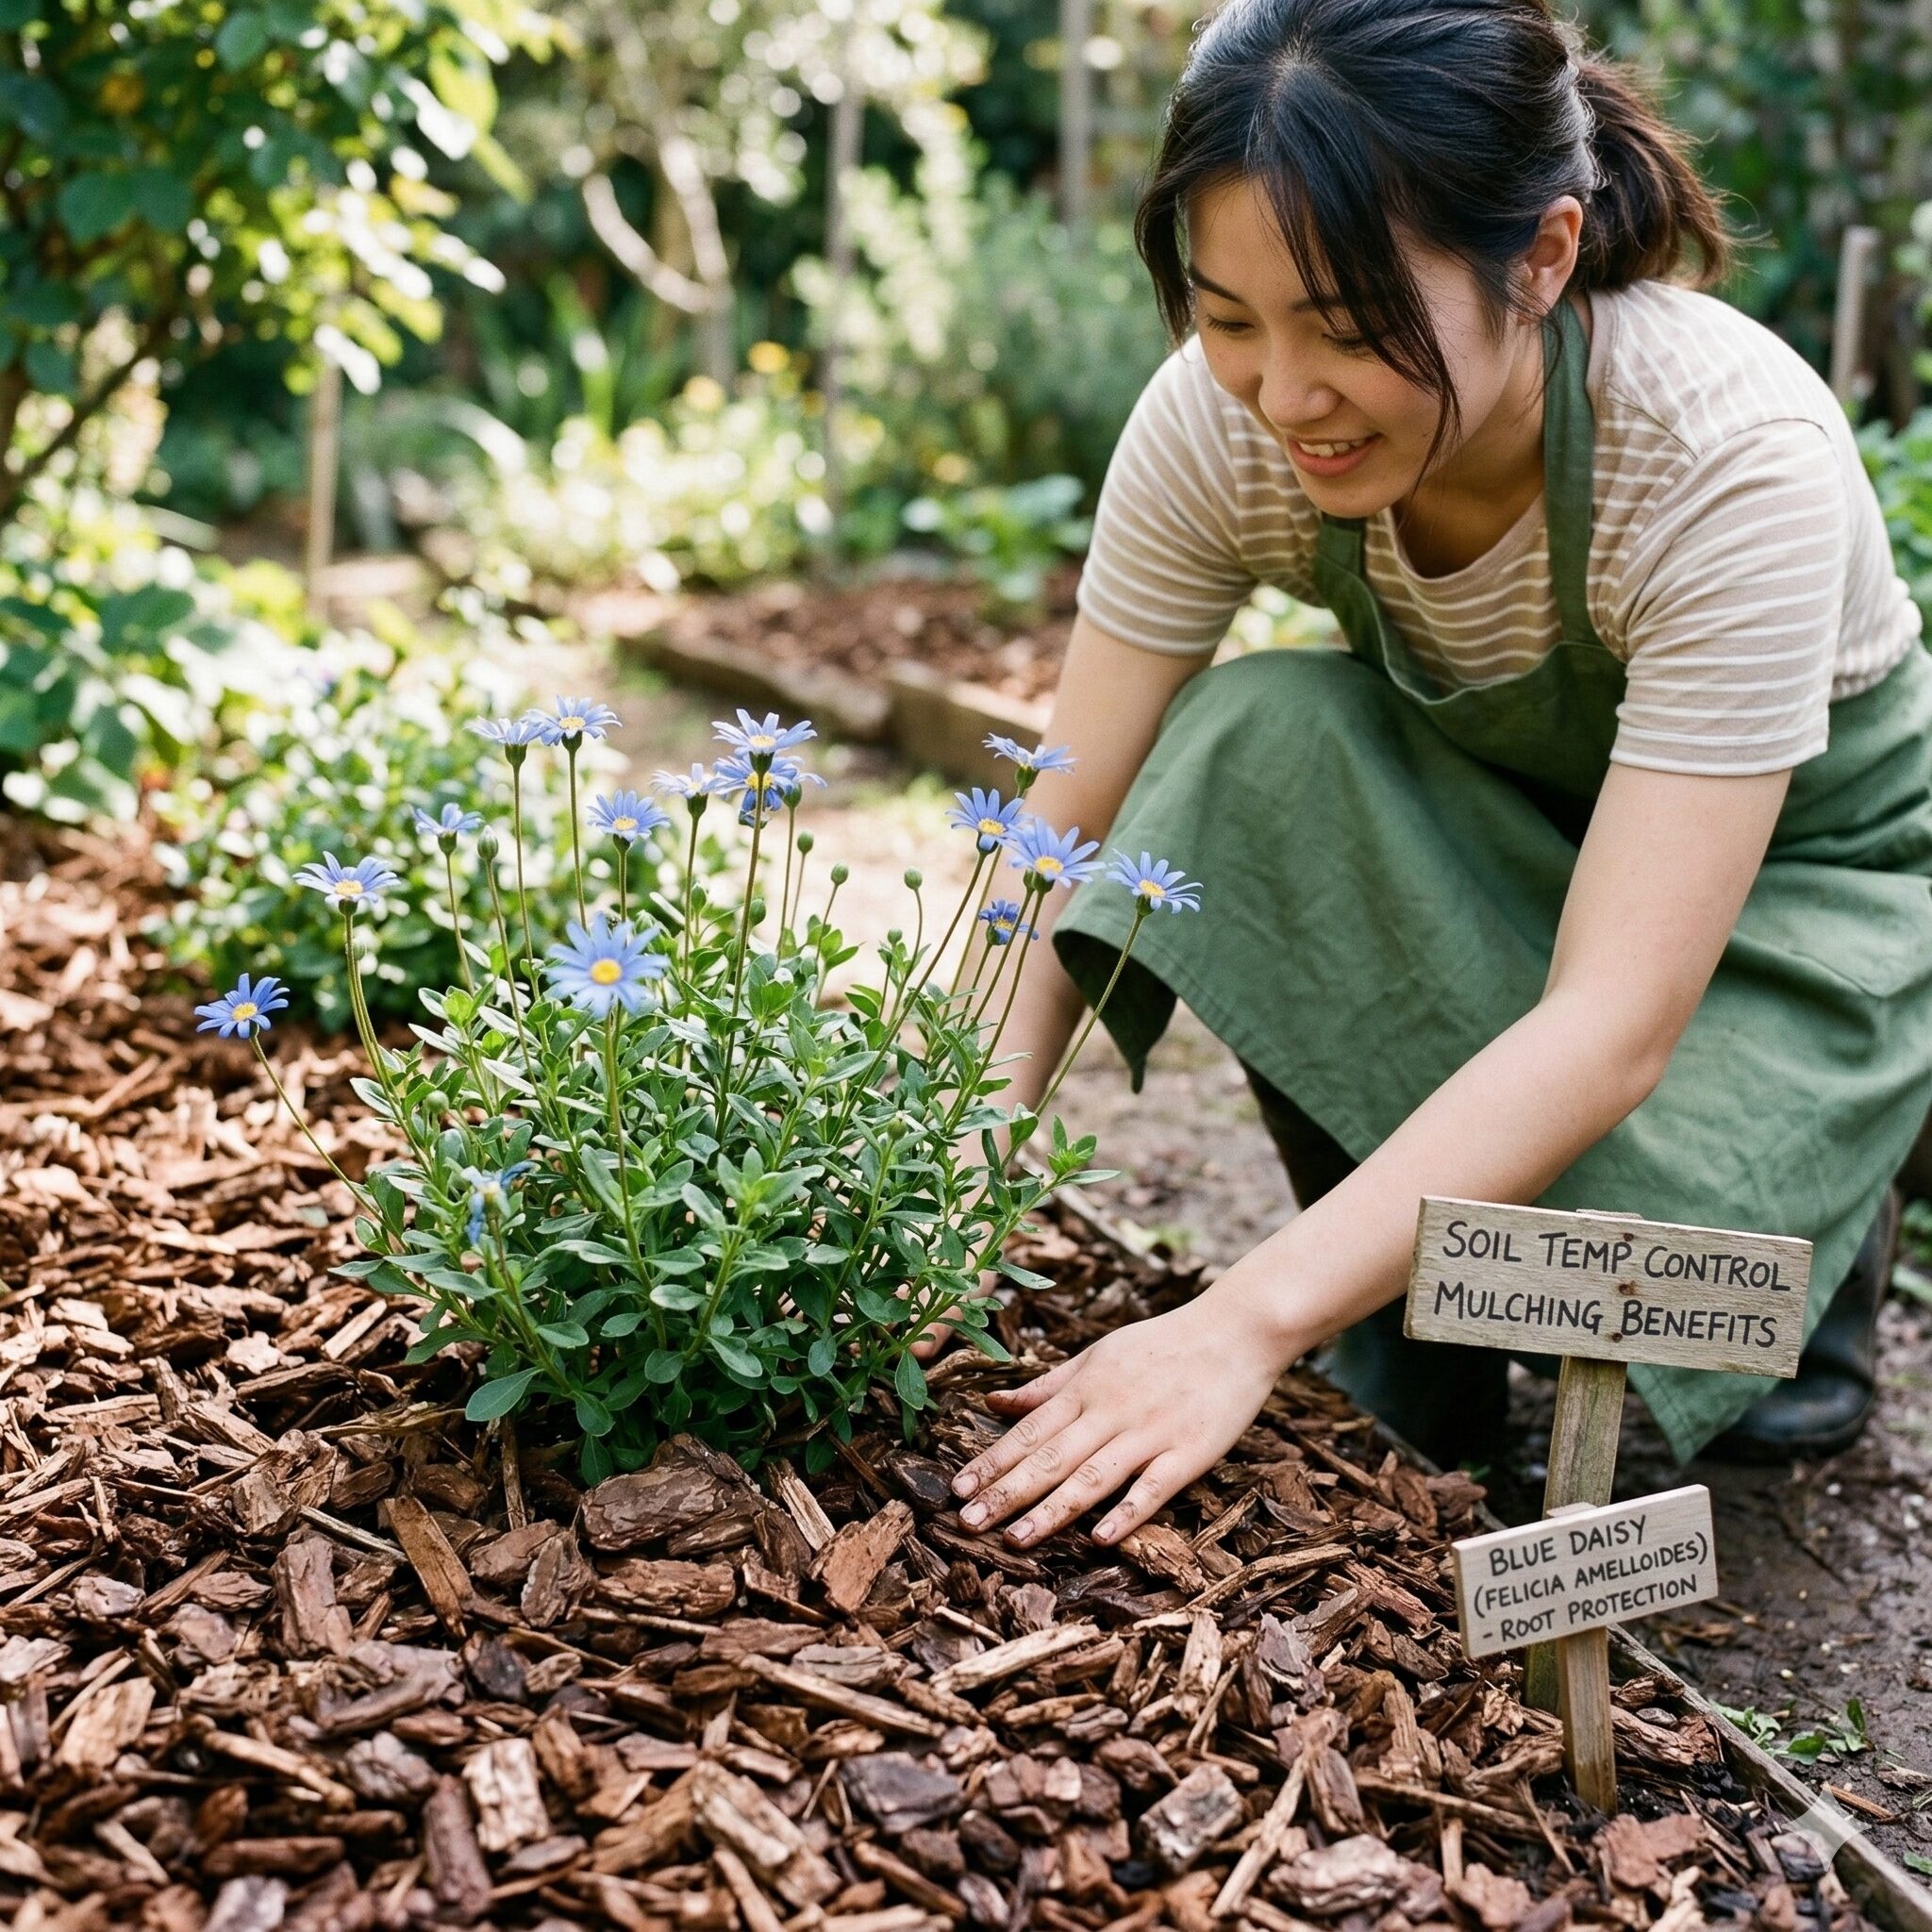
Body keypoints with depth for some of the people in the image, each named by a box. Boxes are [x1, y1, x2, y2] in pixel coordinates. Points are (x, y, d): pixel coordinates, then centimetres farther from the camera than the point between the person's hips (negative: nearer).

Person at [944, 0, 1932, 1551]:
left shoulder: (1735, 455, -36)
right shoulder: (1221, 420, -24)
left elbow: (1615, 1022, -40)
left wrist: (1249, 1323, -49)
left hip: (1805, 873, -4)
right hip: (1488, 846, 4)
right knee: (1258, 741, -29)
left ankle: (1795, 1207, 10)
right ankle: (1403, 1376, -10)